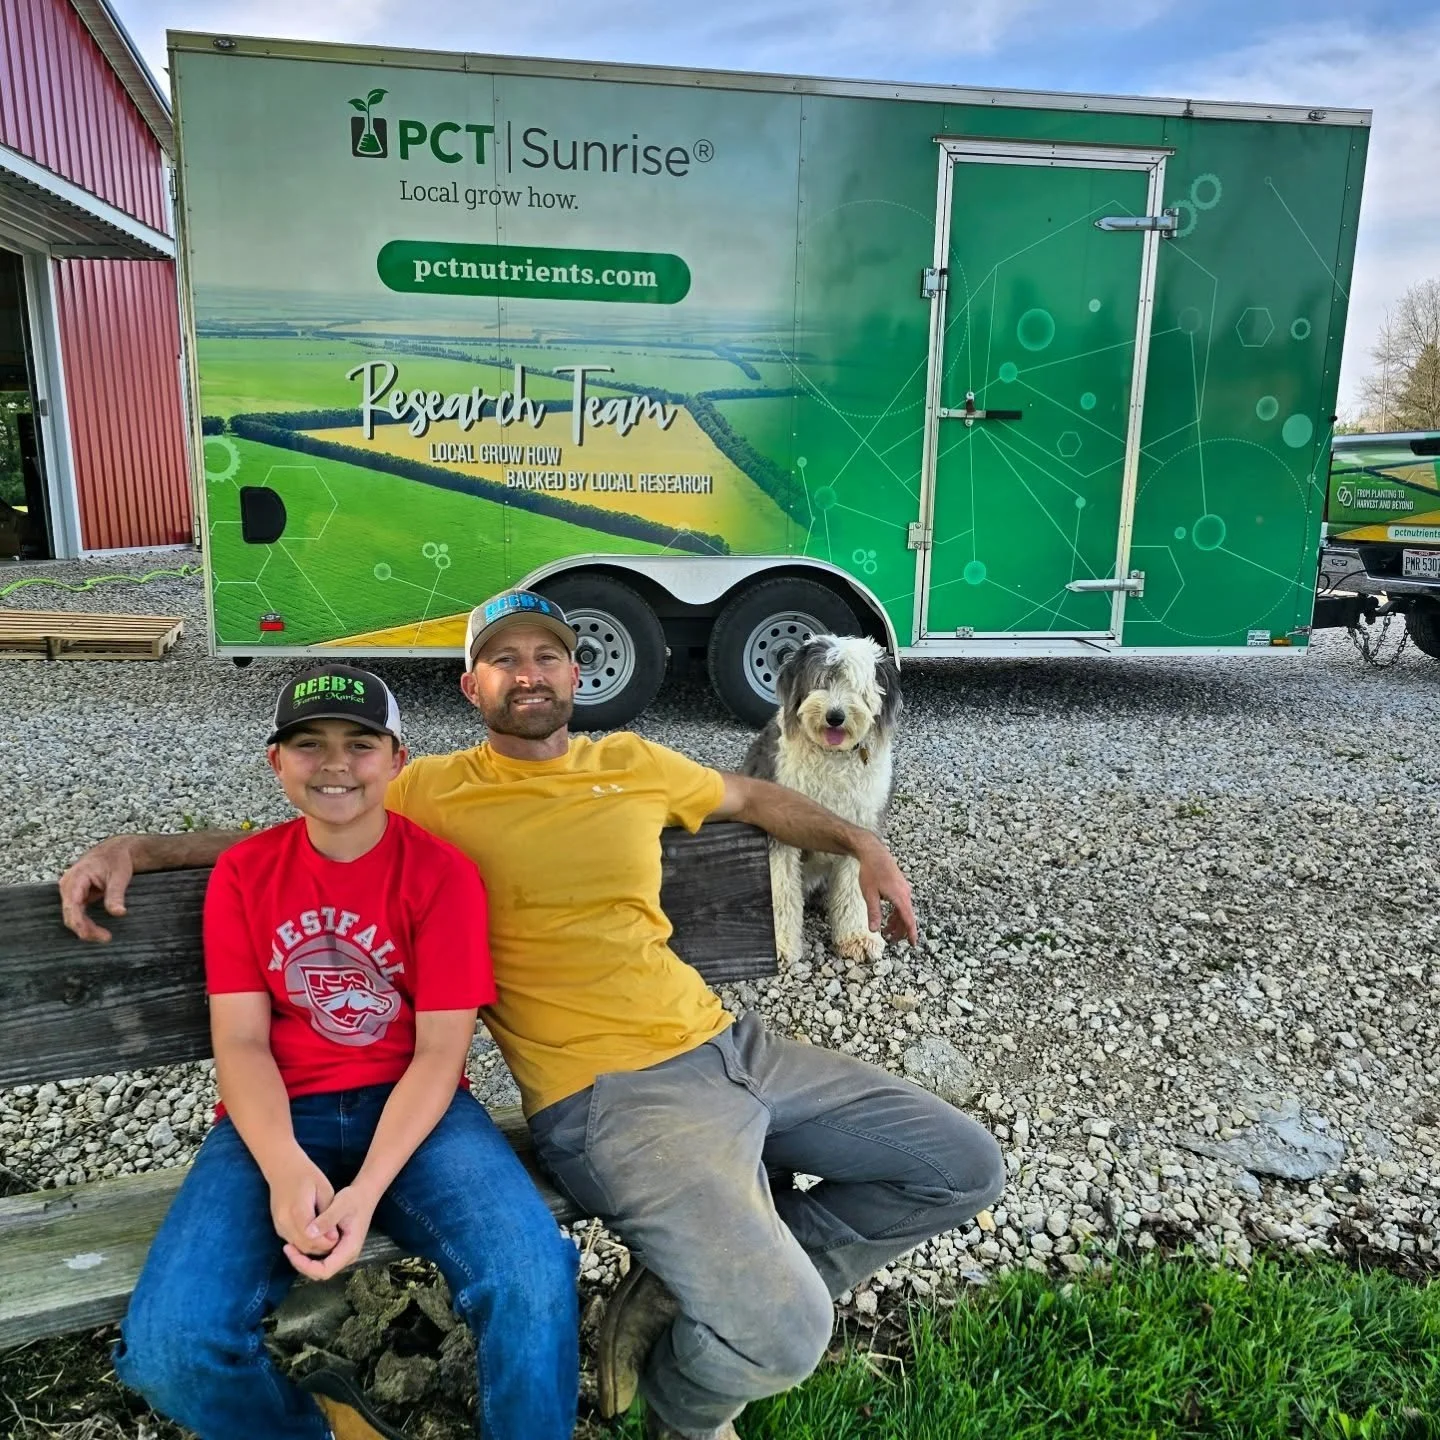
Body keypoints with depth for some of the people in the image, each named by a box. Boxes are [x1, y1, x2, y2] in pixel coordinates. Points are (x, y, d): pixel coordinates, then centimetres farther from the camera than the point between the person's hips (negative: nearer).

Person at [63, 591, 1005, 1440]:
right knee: (784, 1342, -25)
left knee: (966, 1170, 9)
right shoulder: (434, 791, 1)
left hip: (725, 1044, 7)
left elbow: (757, 799, 26)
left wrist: (863, 844, 16)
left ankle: (733, 1289, 16)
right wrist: (138, 847, 0)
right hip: (609, 1096, -6)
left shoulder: (634, 763, 11)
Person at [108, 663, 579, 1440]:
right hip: (277, 1117, 3)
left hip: (411, 1107, -2)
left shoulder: (443, 872, -5)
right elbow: (239, 1042, -3)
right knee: (168, 1344, -22)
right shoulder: (243, 872, 3)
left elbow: (440, 1050, -9)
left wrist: (367, 1189, -22)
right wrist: (286, 1170, -21)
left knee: (532, 1282, -29)